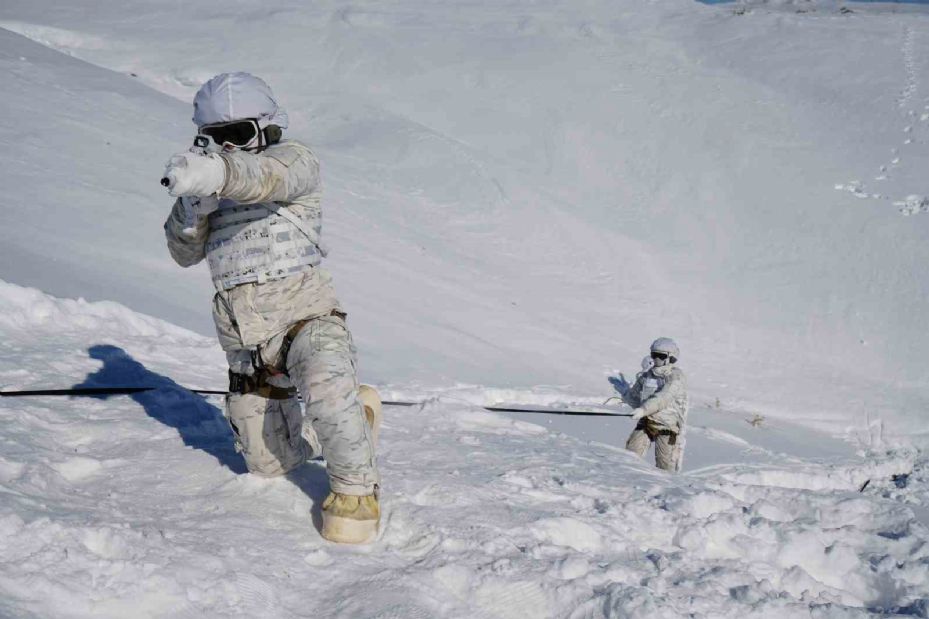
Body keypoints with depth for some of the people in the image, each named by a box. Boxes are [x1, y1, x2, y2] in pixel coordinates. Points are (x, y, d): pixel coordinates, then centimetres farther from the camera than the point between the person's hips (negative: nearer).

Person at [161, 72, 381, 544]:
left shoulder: (294, 160, -5)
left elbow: (267, 177, -29)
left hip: (304, 312, -6)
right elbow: (185, 252, 7)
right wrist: (193, 208, -15)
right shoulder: (212, 186, 13)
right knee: (267, 465, 15)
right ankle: (353, 419, 42)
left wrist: (216, 172, -51)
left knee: (327, 389, -39)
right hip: (244, 338, 6)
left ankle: (356, 489, -15)